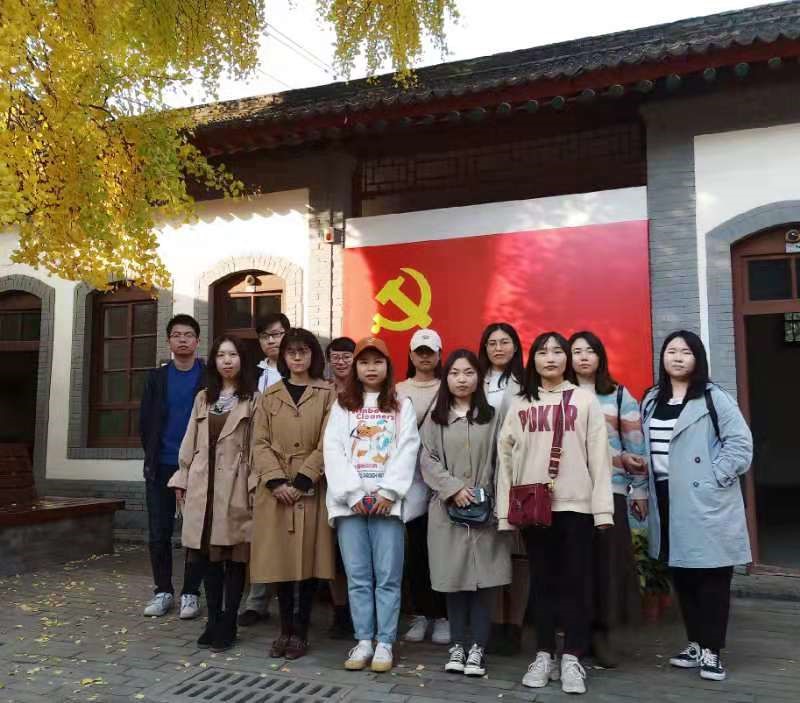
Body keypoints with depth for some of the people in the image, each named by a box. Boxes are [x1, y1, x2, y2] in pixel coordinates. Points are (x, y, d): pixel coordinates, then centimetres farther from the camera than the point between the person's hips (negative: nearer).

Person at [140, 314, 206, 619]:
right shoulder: (157, 377, 9)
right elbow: (145, 420, 10)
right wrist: (152, 455, 4)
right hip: (161, 466, 3)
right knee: (159, 533, 6)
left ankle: (190, 593, 14)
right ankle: (163, 591, 19)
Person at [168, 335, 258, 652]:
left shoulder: (253, 400, 0)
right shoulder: (202, 398, 14)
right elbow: (190, 443, 14)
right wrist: (181, 480, 10)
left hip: (235, 487, -4)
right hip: (202, 486, 4)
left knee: (234, 555, 1)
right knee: (208, 555, 8)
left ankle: (227, 625, 10)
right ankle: (213, 621, 19)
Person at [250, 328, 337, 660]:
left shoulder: (328, 394, 2)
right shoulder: (270, 395, 11)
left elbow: (327, 444, -5)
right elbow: (260, 442, 3)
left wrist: (301, 481, -12)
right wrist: (276, 481, -11)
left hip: (312, 489, -2)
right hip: (275, 490, 2)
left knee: (309, 558, 1)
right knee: (280, 558, 4)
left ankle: (300, 631, 13)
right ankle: (285, 629, 17)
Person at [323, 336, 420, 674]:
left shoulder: (402, 406, 10)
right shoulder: (342, 406, 12)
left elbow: (407, 452, 0)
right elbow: (333, 451, 2)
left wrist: (388, 493, -12)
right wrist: (354, 494, -9)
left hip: (387, 501, -1)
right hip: (350, 502, 1)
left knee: (388, 576, 0)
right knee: (358, 576, 5)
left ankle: (385, 643, 8)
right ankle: (363, 641, 14)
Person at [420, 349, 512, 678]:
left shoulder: (492, 417, 7)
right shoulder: (435, 419, 8)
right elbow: (428, 461, 1)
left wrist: (498, 501, -8)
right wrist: (454, 488, -13)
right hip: (448, 509, 1)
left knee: (484, 578, 0)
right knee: (454, 578, 5)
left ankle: (478, 647, 10)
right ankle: (458, 644, 17)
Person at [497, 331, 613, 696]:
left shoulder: (586, 400, 5)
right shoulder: (520, 405, 9)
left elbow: (599, 455, 0)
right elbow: (506, 456, 6)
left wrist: (603, 507, -6)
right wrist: (505, 509, 1)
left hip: (576, 504, -1)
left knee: (575, 581, 2)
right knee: (543, 581, 8)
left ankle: (572, 659, 11)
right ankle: (544, 656, 18)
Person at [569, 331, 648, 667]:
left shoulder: (620, 396, 7)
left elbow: (636, 446, 5)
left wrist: (640, 490, 2)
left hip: (609, 490, 0)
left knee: (607, 560, 1)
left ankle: (601, 631, 14)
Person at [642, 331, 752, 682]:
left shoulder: (714, 398, -4)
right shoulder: (652, 400, 13)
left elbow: (741, 444, -9)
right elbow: (645, 448, 16)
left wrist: (713, 478, -14)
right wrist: (645, 489, 8)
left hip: (705, 502, -5)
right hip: (666, 500, 5)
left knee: (711, 576, 0)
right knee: (681, 575, 13)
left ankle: (711, 651, 11)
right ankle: (695, 644, 26)